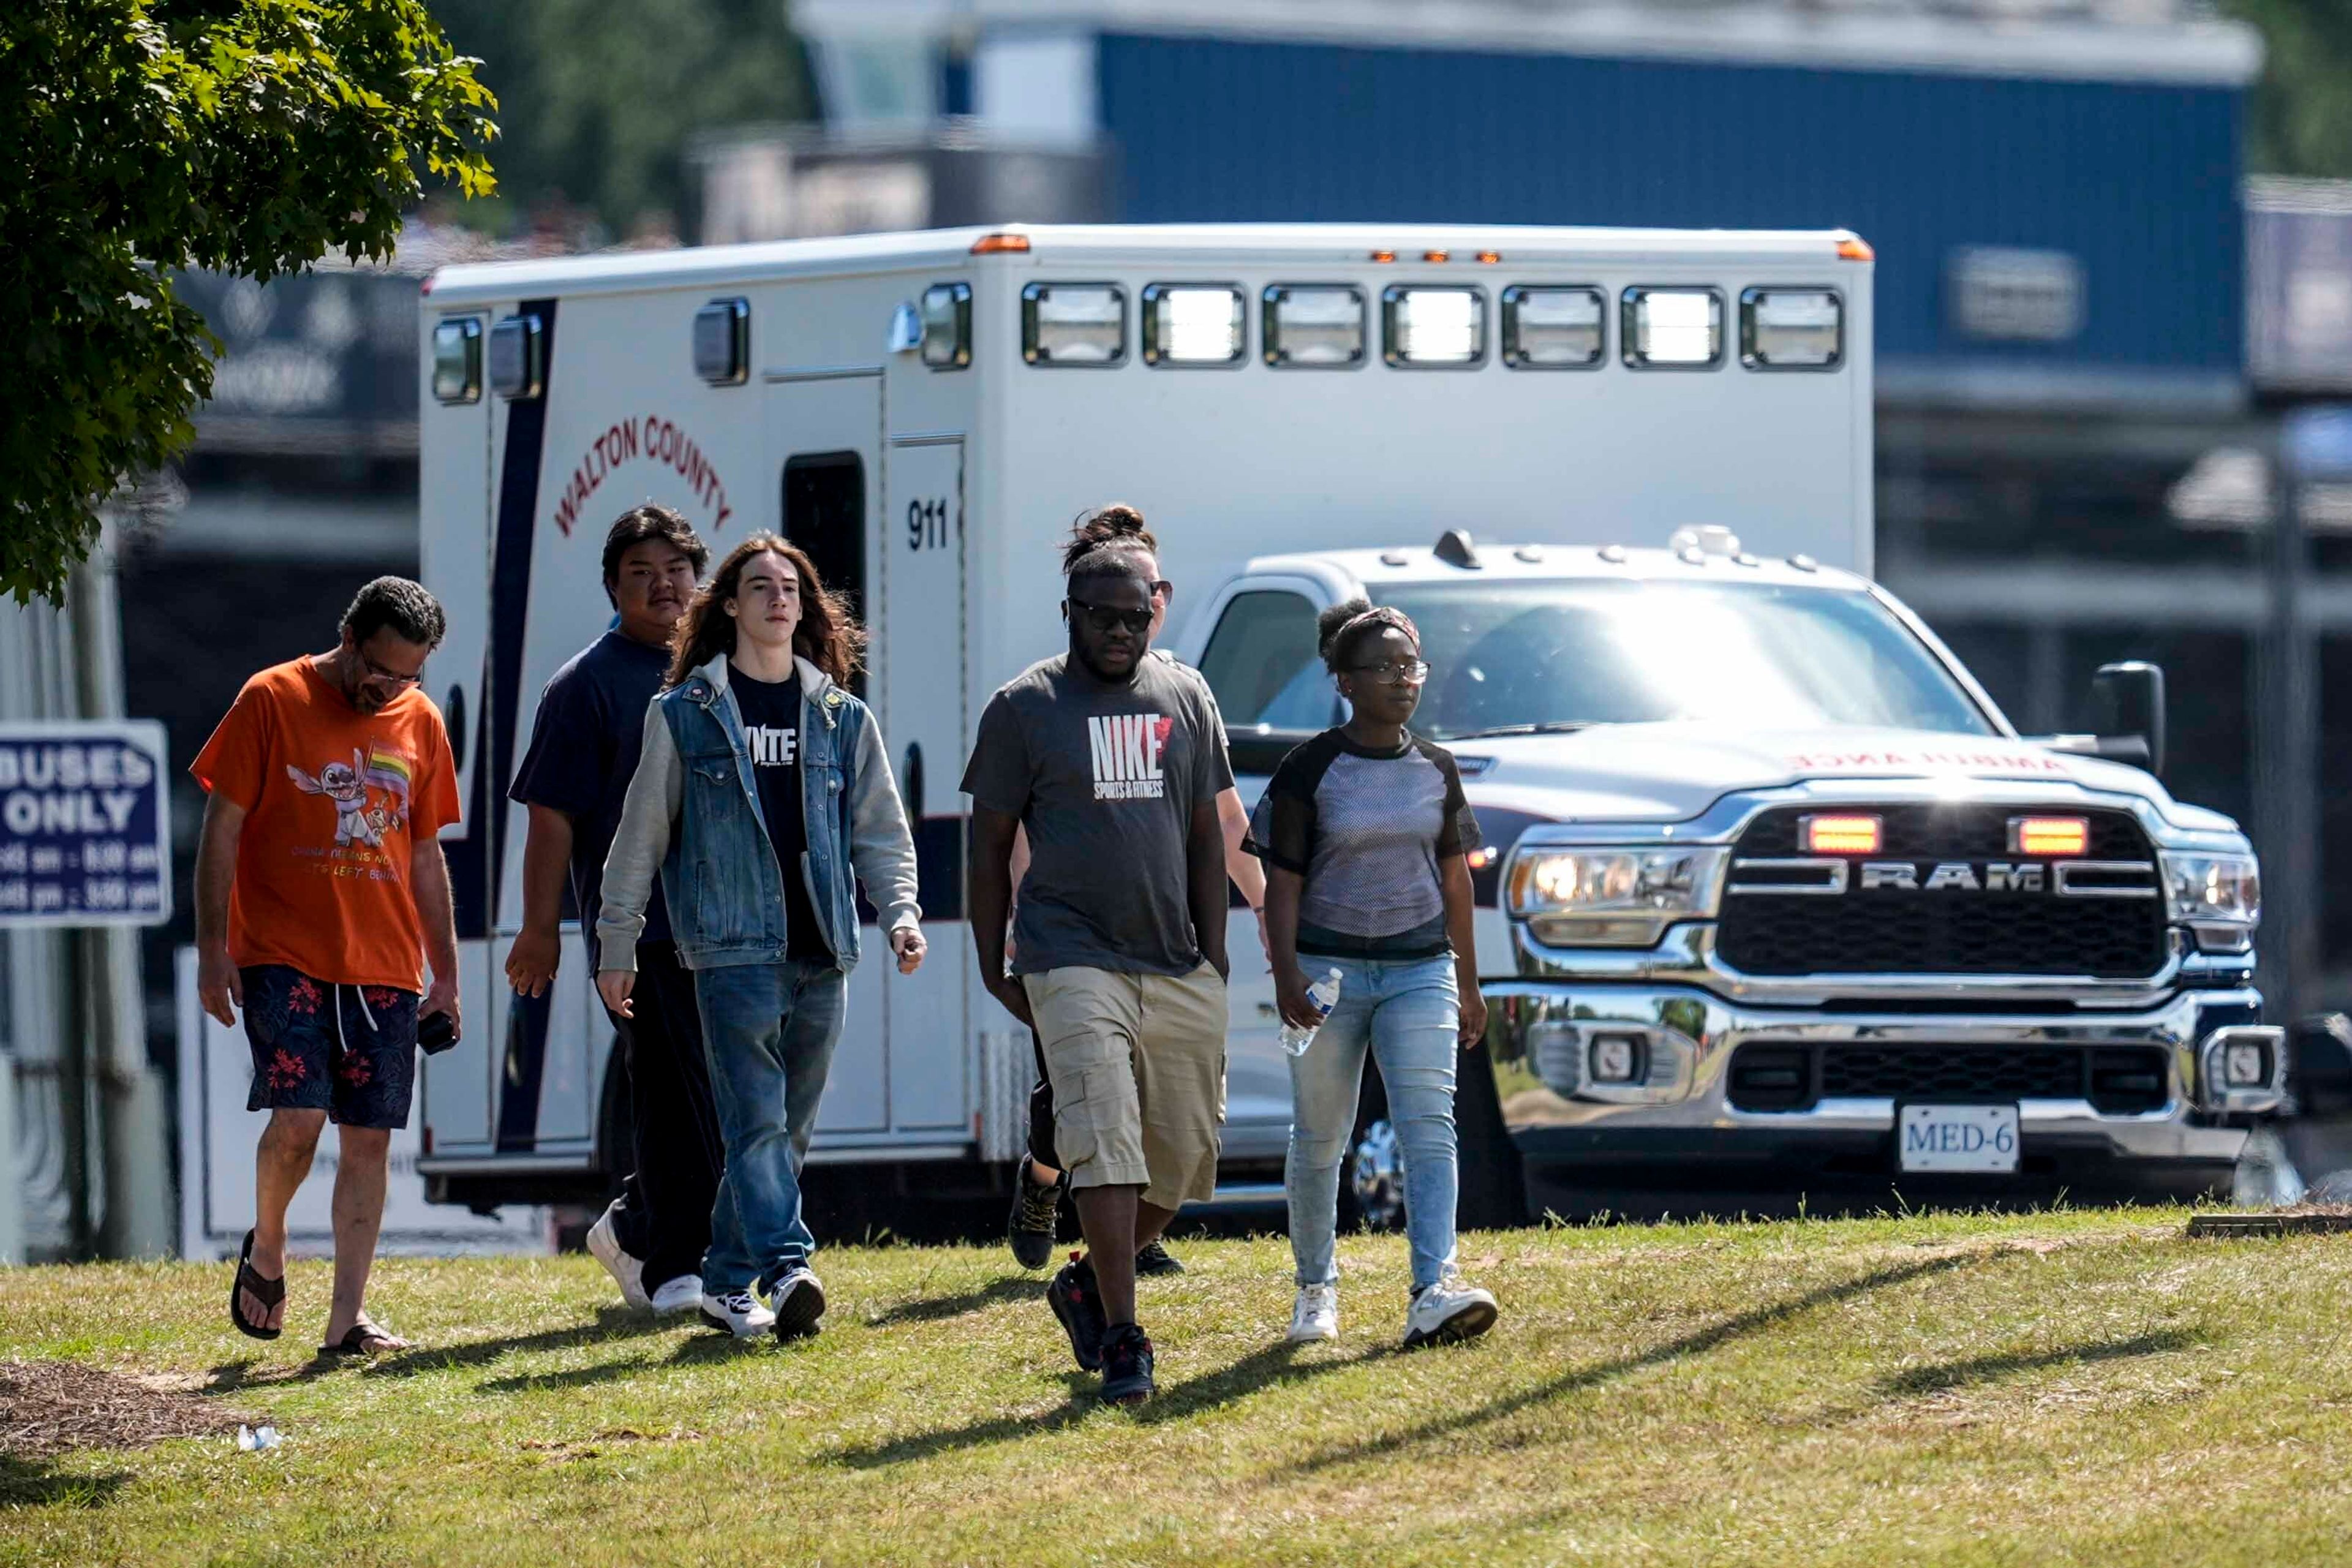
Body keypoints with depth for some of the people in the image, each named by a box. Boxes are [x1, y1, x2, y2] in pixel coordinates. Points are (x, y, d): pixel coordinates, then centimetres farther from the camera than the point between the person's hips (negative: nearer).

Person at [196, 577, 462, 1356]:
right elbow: (221, 831, -2)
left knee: (369, 1138, -1)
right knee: (298, 1118, -16)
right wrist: (213, 949, -8)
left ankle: (348, 1318, 2)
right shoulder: (273, 701, -2)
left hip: (385, 968, 4)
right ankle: (266, 1251, 11)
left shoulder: (420, 722, 10)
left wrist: (446, 974, 16)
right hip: (283, 956, -4)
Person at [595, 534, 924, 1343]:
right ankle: (786, 1272, -28)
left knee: (788, 1129, 8)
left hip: (819, 953, 4)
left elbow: (880, 832, 14)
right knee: (757, 1119, -15)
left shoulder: (841, 717, 13)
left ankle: (728, 1283, 18)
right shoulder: (684, 714, 4)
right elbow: (640, 836, 7)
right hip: (733, 947, -4)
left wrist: (901, 912, -3)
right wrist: (615, 947, 6)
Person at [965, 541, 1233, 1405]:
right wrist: (994, 968, 0)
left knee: (1185, 1157, 5)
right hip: (1074, 959, -4)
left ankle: (1087, 1283, 27)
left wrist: (1211, 959, 9)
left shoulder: (1185, 699, 12)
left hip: (1177, 968, 4)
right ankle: (1121, 1338, -18)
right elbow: (990, 845, 5)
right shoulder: (1025, 708, 1)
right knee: (1106, 1141, -16)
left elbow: (1206, 837, 16)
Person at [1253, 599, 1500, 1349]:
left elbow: (1454, 875, 15)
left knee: (1428, 1126, -14)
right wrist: (1287, 975, -15)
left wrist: (1468, 983, 15)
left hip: (1420, 969, 2)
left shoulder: (1436, 770, 8)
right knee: (1319, 1139, 5)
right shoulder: (1311, 769, -4)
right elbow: (1282, 879, -4)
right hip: (1330, 968, -2)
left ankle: (1435, 1290, -26)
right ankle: (1316, 1289, 23)